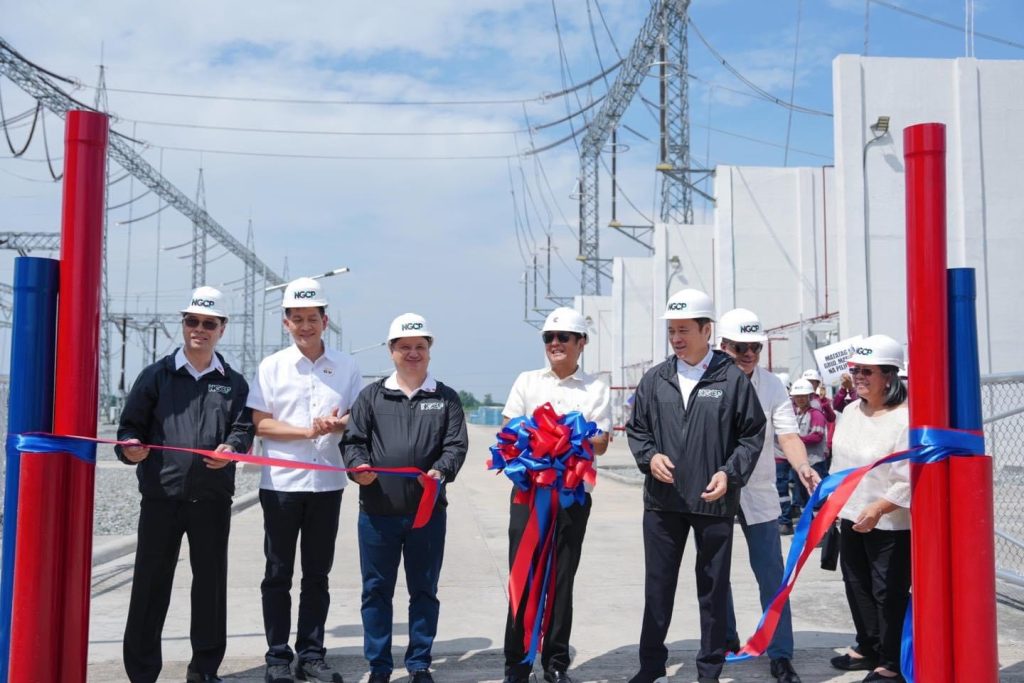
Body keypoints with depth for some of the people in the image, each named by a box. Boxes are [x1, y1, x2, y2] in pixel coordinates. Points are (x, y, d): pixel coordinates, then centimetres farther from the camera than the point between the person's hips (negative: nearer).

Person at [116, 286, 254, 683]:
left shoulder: (233, 383, 10)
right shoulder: (156, 375, 7)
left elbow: (243, 428, 4)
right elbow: (131, 425, 5)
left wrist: (231, 449, -17)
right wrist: (130, 447, -16)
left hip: (213, 498, 1)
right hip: (161, 494, -1)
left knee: (211, 582, 8)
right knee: (150, 584, 3)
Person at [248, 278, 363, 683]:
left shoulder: (346, 367, 5)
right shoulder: (272, 367, 0)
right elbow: (261, 424, -4)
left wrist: (339, 425, -15)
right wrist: (309, 430, -16)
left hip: (327, 483, 2)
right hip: (281, 483, -1)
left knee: (317, 574, 9)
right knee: (278, 574, 6)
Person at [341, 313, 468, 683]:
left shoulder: (446, 398, 8)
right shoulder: (371, 395, 8)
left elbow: (456, 444, 0)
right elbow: (353, 439, 3)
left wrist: (441, 470, -20)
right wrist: (358, 465, -17)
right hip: (377, 511, 0)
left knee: (424, 590, 9)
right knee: (376, 590, 7)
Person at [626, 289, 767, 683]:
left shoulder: (732, 378, -4)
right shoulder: (655, 379, 5)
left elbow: (752, 434, 0)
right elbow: (636, 428, 12)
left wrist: (730, 473, -12)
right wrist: (649, 457, -7)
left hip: (714, 502, -3)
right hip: (662, 500, 3)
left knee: (713, 588, 9)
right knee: (657, 587, 11)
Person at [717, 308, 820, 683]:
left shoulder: (772, 386, -2)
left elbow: (787, 434, -9)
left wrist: (802, 466, -28)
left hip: (758, 494, 0)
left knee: (772, 576, 1)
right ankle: (726, 639, 32)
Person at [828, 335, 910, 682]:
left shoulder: (905, 419, -20)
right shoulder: (851, 411, 6)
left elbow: (910, 479, -23)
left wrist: (878, 508, -28)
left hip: (891, 523, -9)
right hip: (851, 517, 9)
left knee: (889, 594, -1)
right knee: (857, 586, 19)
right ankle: (868, 648, 36)